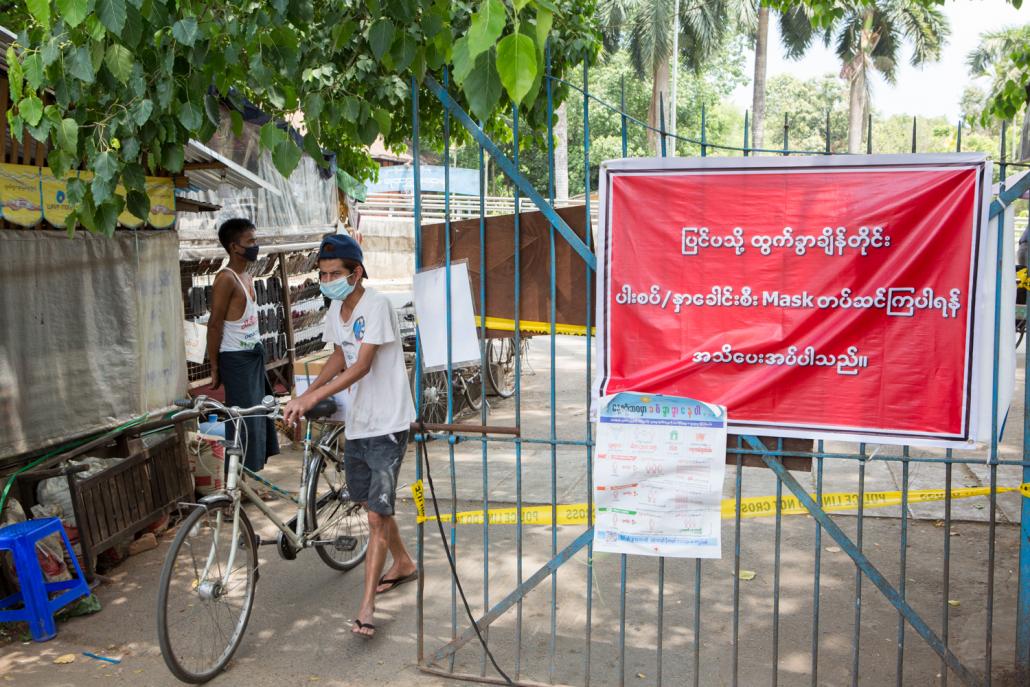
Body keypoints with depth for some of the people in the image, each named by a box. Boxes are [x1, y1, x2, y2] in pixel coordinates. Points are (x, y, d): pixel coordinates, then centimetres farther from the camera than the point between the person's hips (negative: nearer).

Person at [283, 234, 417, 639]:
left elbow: (362, 365, -26)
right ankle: (403, 563, 43)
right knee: (370, 502, 20)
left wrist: (312, 398, -32)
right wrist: (304, 395, 3)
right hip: (356, 423, 9)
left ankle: (366, 607, -1)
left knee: (377, 515, -7)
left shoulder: (375, 305, -19)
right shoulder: (335, 310, 6)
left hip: (386, 425, -8)